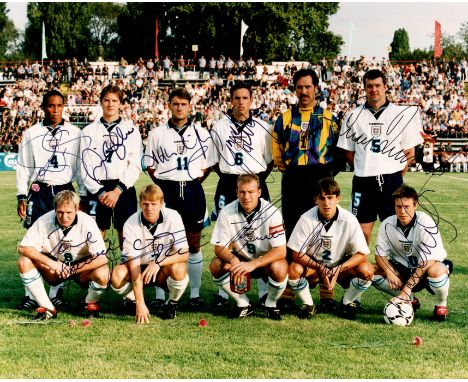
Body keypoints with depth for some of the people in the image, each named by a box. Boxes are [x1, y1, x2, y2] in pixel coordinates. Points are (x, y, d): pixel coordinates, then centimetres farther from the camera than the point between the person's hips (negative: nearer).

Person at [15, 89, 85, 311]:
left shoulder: (75, 134, 6)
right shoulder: (31, 134, 7)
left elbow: (81, 166, 8)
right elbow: (23, 167, 8)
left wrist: (84, 196, 4)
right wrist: (21, 197, 2)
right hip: (38, 192, 0)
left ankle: (57, 293, 10)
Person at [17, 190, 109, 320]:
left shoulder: (87, 223, -23)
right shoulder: (45, 221, -19)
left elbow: (101, 258, -27)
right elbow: (23, 247, -19)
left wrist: (72, 270, -24)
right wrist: (52, 264, -28)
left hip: (82, 269, -2)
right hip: (54, 267, 2)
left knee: (102, 274, -34)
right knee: (24, 262, -22)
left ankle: (91, 304, 1)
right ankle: (47, 308, -9)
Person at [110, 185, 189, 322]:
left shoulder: (173, 217, -18)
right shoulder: (131, 224, -19)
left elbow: (184, 254, -19)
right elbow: (134, 264, -24)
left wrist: (159, 262, -37)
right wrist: (140, 303, -31)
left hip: (164, 271, 0)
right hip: (141, 269, 0)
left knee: (178, 268, -34)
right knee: (117, 275, -31)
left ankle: (172, 303, -2)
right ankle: (131, 299, 5)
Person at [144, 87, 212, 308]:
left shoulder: (201, 134, 7)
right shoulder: (157, 134, 6)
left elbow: (207, 165, 12)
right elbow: (150, 165, 10)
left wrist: (194, 181, 1)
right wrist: (163, 185, 1)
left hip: (192, 191, 1)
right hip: (165, 191, -1)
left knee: (193, 244, 6)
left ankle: (195, 294, 13)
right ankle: (160, 294, 6)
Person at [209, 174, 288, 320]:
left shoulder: (271, 212, -22)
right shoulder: (227, 212, -14)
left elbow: (281, 251, -25)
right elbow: (219, 247, -11)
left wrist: (253, 264, -38)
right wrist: (233, 260, -34)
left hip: (265, 261, -3)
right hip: (240, 259, 3)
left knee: (278, 269, -35)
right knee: (216, 266, -25)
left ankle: (271, 305, -3)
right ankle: (243, 304, -1)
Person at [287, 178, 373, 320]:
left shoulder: (348, 219, -17)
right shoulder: (307, 219, -18)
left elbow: (361, 254, -15)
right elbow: (297, 254, -15)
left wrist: (339, 269, -28)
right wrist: (320, 268, -27)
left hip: (342, 267, 1)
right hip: (313, 267, -1)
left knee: (366, 269, -26)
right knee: (293, 269, -31)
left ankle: (347, 303, 2)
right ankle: (308, 305, -3)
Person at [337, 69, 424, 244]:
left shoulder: (402, 114, 4)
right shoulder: (354, 116, 6)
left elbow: (410, 152, 6)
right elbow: (348, 152, 11)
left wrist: (396, 175, 0)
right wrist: (364, 169, 3)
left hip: (392, 181, -1)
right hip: (363, 182, 1)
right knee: (362, 230, 2)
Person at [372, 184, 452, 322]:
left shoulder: (426, 224, -24)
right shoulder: (387, 224, -11)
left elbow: (427, 261, -27)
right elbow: (380, 254, -4)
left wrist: (407, 288, -31)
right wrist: (390, 272, -26)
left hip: (426, 270, -5)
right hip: (404, 269, 5)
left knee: (436, 271, -40)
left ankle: (441, 305, -6)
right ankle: (410, 300, 5)